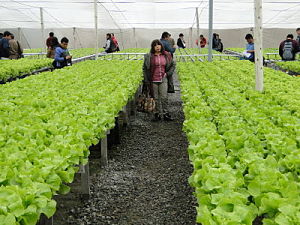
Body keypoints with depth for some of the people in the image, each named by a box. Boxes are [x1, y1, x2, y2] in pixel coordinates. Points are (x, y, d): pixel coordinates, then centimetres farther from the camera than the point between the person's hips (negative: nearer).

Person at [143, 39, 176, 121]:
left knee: (164, 97, -2)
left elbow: (173, 64, 18)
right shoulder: (149, 56, -3)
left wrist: (168, 73, 7)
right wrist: (146, 81, -3)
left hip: (163, 79, 1)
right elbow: (144, 68, 2)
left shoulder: (166, 55, 3)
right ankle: (157, 114, 15)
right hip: (153, 80, -1)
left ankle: (165, 114, 9)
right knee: (156, 98, 5)